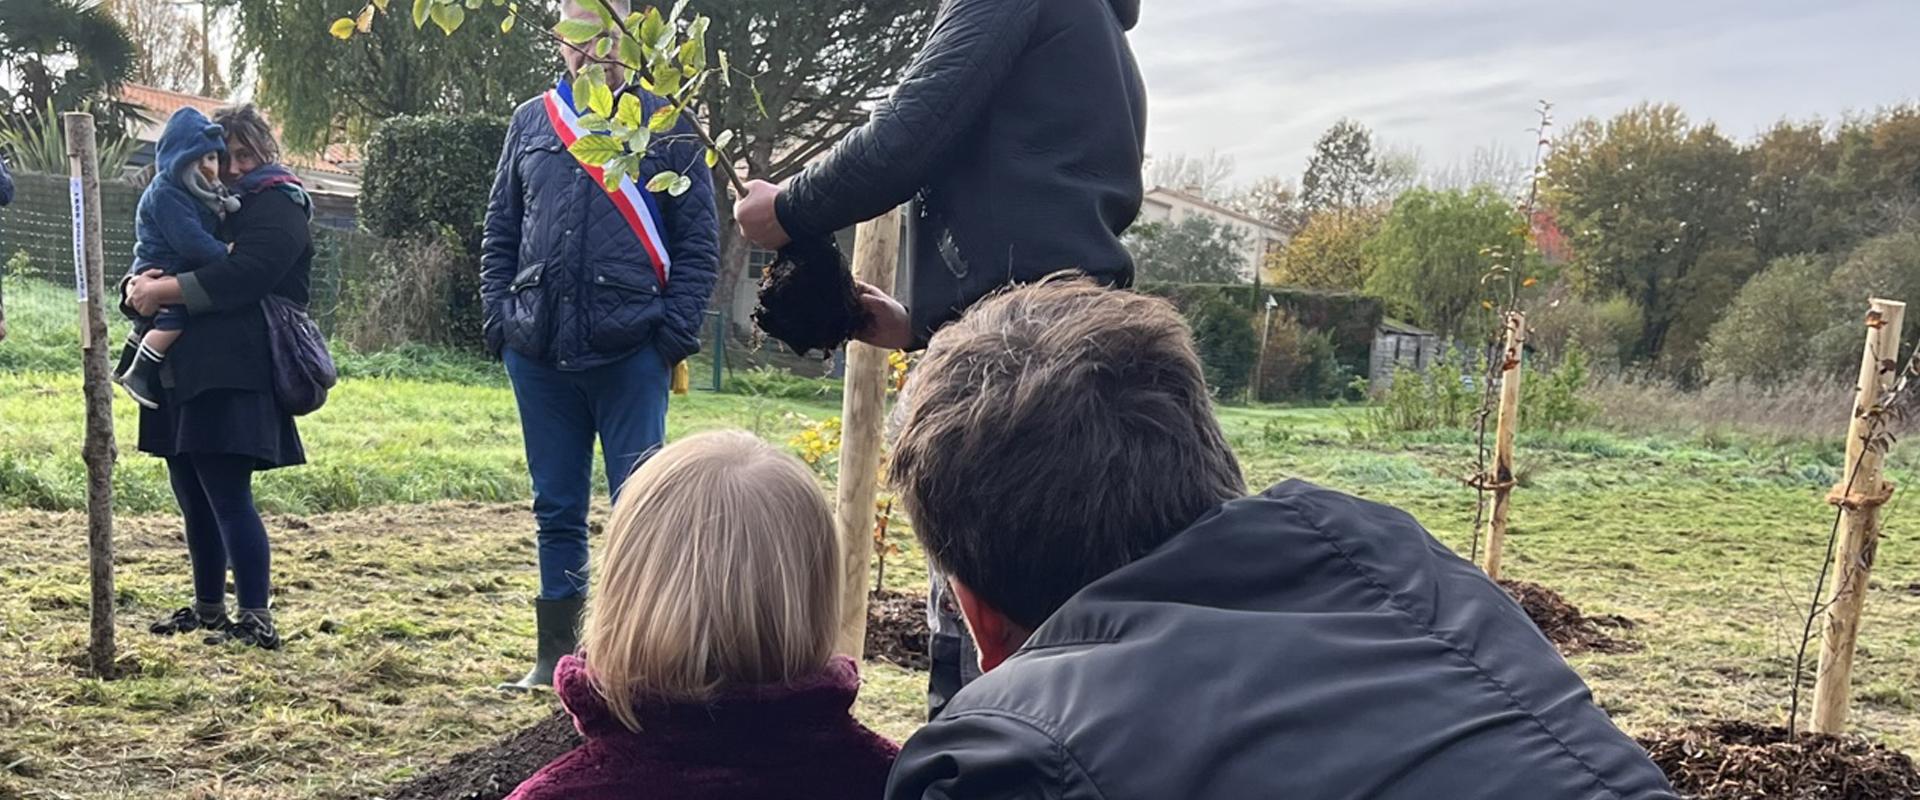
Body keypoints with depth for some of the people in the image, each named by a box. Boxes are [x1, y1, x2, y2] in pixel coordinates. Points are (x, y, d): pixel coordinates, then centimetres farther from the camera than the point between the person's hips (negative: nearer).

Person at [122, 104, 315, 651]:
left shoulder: (278, 201, -2)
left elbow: (241, 276, -18)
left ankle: (257, 621, -9)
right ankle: (208, 609, 25)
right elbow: (153, 264, 18)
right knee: (194, 499, 13)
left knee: (228, 498, -12)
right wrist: (138, 285, -5)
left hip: (232, 379, -9)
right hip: (184, 374, 9)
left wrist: (162, 290, -17)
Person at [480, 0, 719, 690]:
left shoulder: (667, 125, 2)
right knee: (556, 511, 12)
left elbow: (698, 241, 0)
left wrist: (673, 333, -8)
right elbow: (500, 231, 16)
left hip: (631, 354, -4)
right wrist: (500, 319, 5)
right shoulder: (530, 122, 13)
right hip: (539, 355, 4)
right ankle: (555, 655, 23)